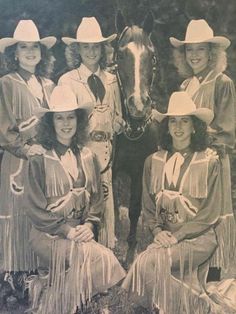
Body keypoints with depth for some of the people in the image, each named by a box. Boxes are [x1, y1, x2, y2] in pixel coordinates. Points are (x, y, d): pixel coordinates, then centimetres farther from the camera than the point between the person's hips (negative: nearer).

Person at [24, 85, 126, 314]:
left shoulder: (87, 157, 8)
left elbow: (96, 198, 10)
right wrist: (67, 231, -14)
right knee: (101, 258, -24)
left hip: (80, 231, 4)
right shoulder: (40, 160, -5)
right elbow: (35, 207, -6)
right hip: (47, 233, -4)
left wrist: (88, 225, -7)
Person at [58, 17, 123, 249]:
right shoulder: (67, 80, 1)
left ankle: (106, 250, 19)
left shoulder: (111, 80, 13)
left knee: (105, 202, 6)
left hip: (105, 149, 4)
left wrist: (117, 126, -3)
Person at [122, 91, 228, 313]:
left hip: (198, 237, -3)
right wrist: (158, 232, -6)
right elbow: (148, 207, 11)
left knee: (147, 262, -25)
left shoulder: (209, 163, -2)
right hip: (164, 235, 4)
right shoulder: (153, 162, 8)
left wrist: (177, 236, -13)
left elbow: (210, 214, -5)